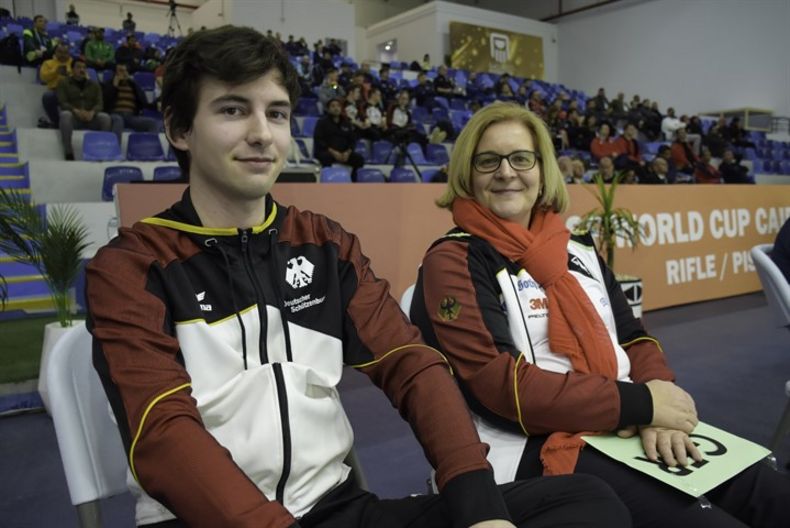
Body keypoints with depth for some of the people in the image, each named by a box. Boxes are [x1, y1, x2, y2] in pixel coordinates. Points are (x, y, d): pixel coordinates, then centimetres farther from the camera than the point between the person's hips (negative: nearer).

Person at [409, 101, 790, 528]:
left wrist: (657, 412, -10)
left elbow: (634, 339, 12)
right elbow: (499, 384, -17)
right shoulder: (452, 263, -7)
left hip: (627, 429, 7)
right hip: (538, 449, -6)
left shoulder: (578, 251, 14)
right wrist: (640, 403, -16)